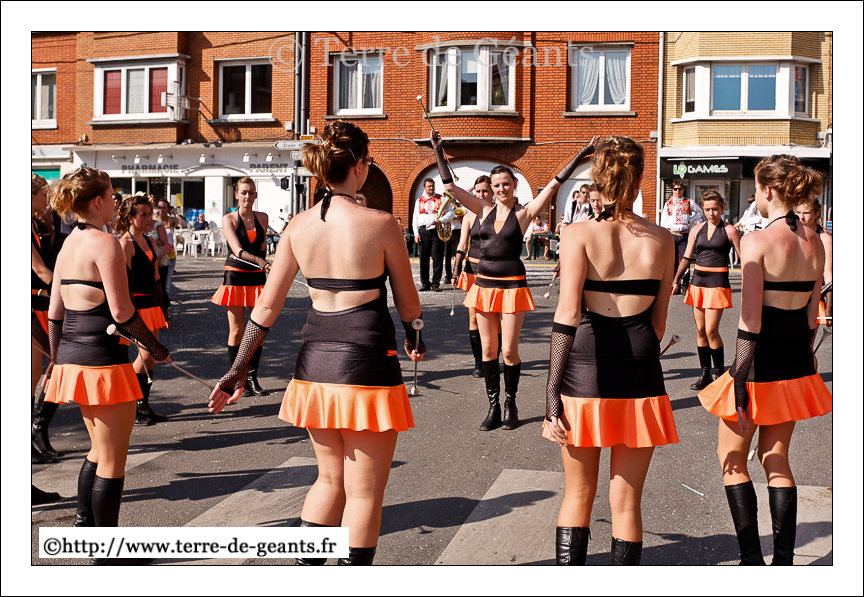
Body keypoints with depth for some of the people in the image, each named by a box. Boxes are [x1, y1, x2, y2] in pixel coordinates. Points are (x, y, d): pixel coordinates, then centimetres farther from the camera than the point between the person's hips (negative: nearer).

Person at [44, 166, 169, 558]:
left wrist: (57, 358, 23)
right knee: (112, 459, 3)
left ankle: (83, 523, 32)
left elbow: (55, 312, 15)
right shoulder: (105, 243, -14)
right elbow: (121, 311, -18)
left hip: (72, 358, 9)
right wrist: (155, 348, -7)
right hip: (104, 359, -9)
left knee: (100, 449, 24)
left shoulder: (67, 246, 12)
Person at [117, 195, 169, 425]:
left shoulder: (149, 242, 15)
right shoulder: (125, 243, -10)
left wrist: (163, 310, 20)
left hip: (151, 303, 8)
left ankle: (143, 405, 15)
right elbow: (125, 281, -15)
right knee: (147, 353, -10)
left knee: (151, 353, 8)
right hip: (136, 304, -8)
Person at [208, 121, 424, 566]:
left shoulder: (299, 226, 2)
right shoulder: (380, 224, -11)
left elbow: (267, 306, 3)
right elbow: (407, 304, 0)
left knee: (330, 478, 23)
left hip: (315, 361, 5)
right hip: (367, 363, -5)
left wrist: (237, 371, 11)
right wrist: (414, 341, 21)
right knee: (364, 491, 9)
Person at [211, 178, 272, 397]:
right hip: (235, 276, -3)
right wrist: (261, 261, -33)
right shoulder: (229, 219, -5)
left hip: (257, 277, 4)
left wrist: (263, 263, 13)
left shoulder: (262, 218, 8)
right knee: (236, 330, 0)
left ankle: (253, 378, 12)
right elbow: (238, 250, -19)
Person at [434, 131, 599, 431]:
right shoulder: (484, 211, 7)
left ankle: (510, 405, 18)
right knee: (488, 350, 8)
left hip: (512, 286, -3)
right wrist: (438, 151, 4)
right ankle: (493, 408, 18)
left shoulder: (523, 214, -2)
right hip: (484, 285, 4)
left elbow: (554, 185, -7)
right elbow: (450, 186, 7)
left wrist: (580, 156, -11)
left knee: (509, 351, -2)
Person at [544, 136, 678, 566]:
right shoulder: (661, 239, 2)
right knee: (626, 502, 11)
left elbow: (567, 316, -14)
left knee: (578, 494, 15)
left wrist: (551, 395, -12)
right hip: (639, 372, 1)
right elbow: (659, 323, 7)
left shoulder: (578, 235, -6)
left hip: (584, 370, -1)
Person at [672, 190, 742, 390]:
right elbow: (686, 258, 11)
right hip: (698, 281, 5)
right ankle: (705, 374, 15)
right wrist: (676, 280, 2)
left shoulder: (729, 230, -2)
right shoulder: (697, 229, 9)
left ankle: (720, 373, 7)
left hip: (718, 283, -5)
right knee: (700, 330, 6)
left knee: (711, 331, -9)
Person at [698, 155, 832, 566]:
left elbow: (750, 322, -19)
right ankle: (784, 560, 20)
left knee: (731, 457, 10)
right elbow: (812, 315, 11)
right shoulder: (815, 243, 5)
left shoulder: (757, 241, -15)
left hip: (761, 361, -7)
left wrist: (738, 385, -16)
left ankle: (751, 558, 8)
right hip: (797, 362, 7)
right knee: (776, 458, 17)